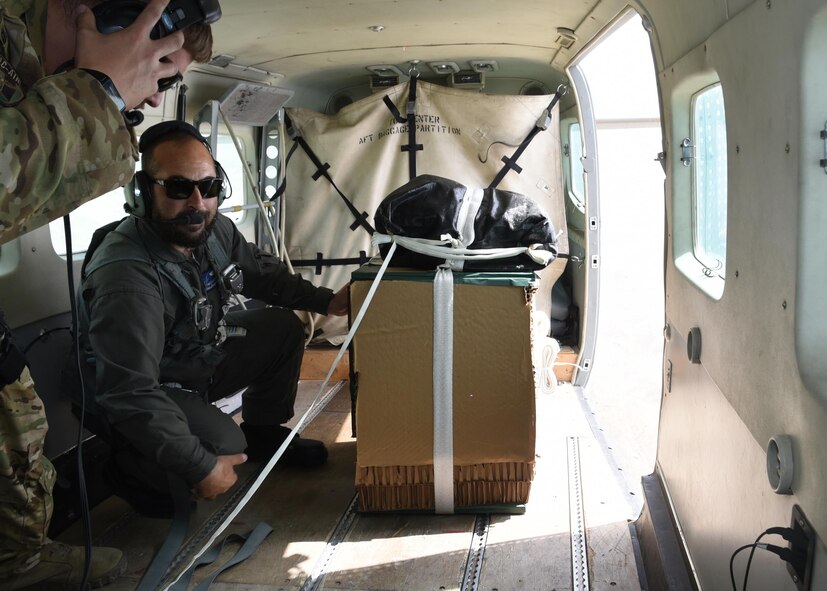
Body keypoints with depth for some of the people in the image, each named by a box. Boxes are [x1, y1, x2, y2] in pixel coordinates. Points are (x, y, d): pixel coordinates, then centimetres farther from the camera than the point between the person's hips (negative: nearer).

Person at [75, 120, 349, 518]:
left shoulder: (214, 230, -12)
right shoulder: (126, 276, -37)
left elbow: (262, 271, 10)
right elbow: (131, 395, -38)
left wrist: (325, 301, 1)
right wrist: (200, 469, -34)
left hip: (202, 355, 8)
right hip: (152, 388, -8)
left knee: (284, 328, 4)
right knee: (223, 443, -29)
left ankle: (262, 432, 24)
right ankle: (133, 469, 2)